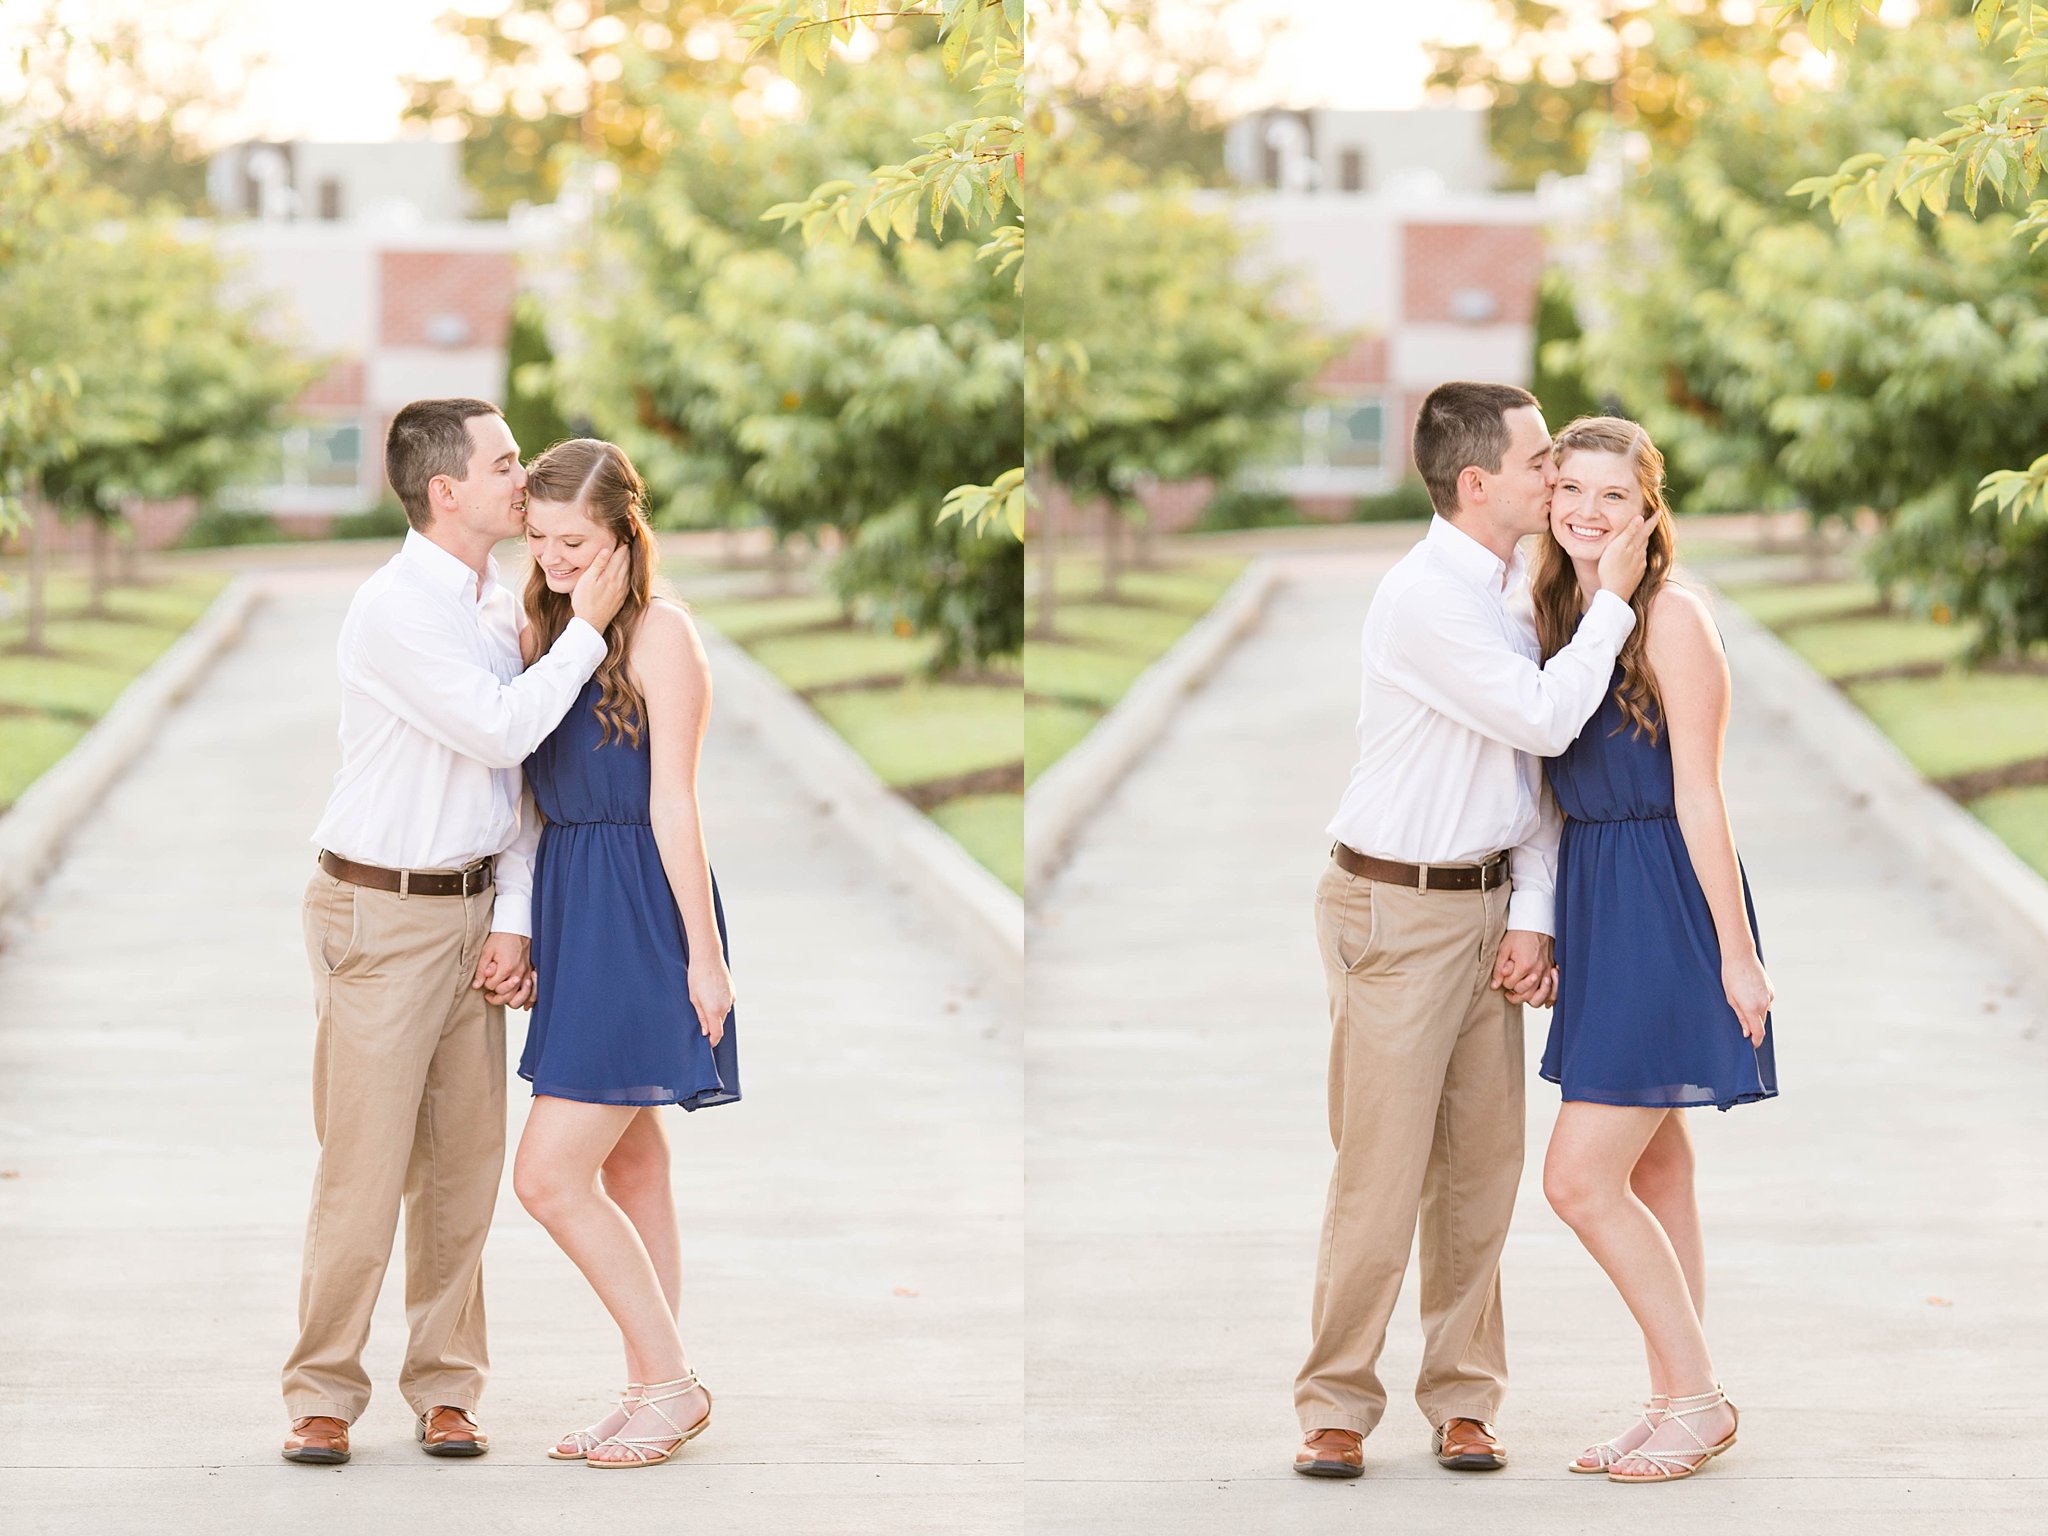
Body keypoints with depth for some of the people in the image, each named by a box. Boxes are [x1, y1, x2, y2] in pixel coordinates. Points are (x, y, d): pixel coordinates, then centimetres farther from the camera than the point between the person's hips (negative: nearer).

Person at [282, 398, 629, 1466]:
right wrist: (585, 629, -15)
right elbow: (500, 733, -21)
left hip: (472, 912, 7)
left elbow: (515, 775, 13)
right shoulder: (394, 608, -14)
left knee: (465, 1159, 7)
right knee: (366, 1162, -6)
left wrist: (513, 918, 3)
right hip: (381, 914, -7)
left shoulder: (502, 609, 11)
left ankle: (445, 1390, 15)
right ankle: (322, 1397, 4)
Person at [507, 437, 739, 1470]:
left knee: (549, 1175, -10)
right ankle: (651, 1391, 20)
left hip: (639, 917, -8)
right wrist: (521, 929, 9)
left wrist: (702, 952, -13)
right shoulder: (546, 628, 11)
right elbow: (542, 794, 13)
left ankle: (671, 1383, 1)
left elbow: (672, 804, -14)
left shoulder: (659, 633, -12)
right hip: (571, 912, 8)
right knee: (630, 1169, 13)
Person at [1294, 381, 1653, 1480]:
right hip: (1396, 912, -8)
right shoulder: (1422, 597, -17)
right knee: (1382, 1167, -6)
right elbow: (1542, 720, -22)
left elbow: (1533, 765, 12)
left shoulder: (1514, 593, 10)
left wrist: (1530, 913, 3)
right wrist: (1611, 601, -14)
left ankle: (1463, 1400, 16)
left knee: (1481, 1165, 8)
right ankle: (1335, 1408, 3)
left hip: (1487, 906, 8)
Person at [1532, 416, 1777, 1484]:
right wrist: (1542, 926, 12)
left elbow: (1698, 794, -15)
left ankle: (1697, 1396, 4)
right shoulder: (1557, 614, 9)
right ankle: (1676, 1404, 21)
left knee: (1580, 1178, -9)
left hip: (1664, 905, -8)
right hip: (1590, 903, 8)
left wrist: (1735, 950, -14)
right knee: (1653, 1176, 13)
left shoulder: (1670, 616, -14)